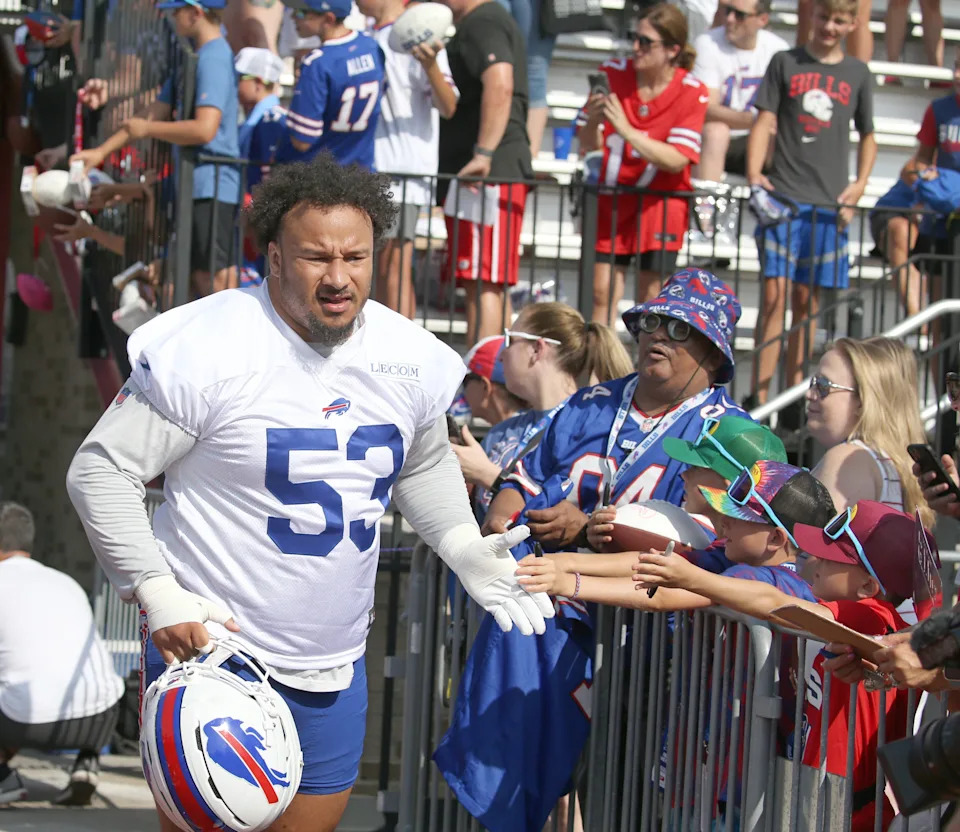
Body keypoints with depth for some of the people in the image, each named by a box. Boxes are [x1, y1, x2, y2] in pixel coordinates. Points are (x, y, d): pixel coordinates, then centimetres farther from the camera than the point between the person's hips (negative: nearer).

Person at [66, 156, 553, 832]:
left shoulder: (411, 357, 2)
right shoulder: (206, 349, -17)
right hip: (209, 653, -6)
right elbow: (101, 471, -12)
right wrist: (158, 593, -18)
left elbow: (425, 466, 22)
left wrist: (464, 547, 5)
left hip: (335, 670, 6)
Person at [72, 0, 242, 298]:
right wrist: (101, 152, 20)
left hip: (212, 182, -10)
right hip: (198, 183, 10)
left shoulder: (214, 58, -14)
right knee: (200, 273, 12)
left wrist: (147, 129, -10)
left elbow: (205, 128, -23)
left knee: (215, 274, -12)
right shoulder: (193, 59, 18)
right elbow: (155, 114, 22)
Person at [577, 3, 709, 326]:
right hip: (611, 199, 3)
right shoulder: (613, 73, -4)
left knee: (651, 299, -2)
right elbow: (589, 147, -2)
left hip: (660, 204, -2)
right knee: (602, 291, -2)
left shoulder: (692, 93, -12)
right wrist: (593, 122, -25)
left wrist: (626, 131, -30)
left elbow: (677, 160, -21)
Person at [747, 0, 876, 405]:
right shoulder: (785, 63, 7)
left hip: (830, 203, 2)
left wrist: (860, 184, 5)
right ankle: (759, 398, -10)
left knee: (807, 302, 6)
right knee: (774, 295, -9)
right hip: (782, 195, -2)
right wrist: (754, 175, -11)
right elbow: (764, 121, 3)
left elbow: (868, 137, 20)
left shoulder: (858, 73, 12)